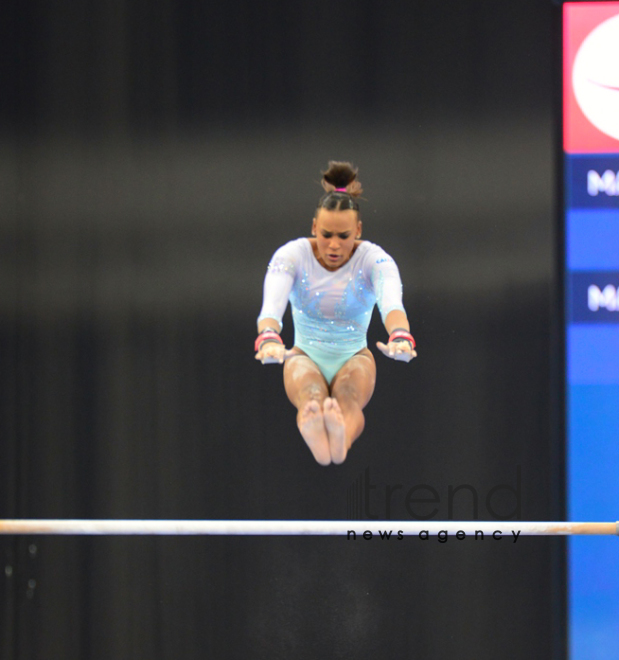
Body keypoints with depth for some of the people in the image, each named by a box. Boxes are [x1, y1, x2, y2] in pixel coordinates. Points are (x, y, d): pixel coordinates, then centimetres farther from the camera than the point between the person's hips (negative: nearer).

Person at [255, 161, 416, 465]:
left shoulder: (374, 259, -15)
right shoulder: (292, 255, -14)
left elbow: (391, 301, -36)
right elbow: (272, 302, -34)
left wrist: (400, 337, -61)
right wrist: (269, 339, -58)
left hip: (354, 357, 0)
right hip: (306, 356, 0)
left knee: (349, 393, -39)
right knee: (310, 393, -39)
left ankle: (341, 439, -76)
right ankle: (317, 440, -76)